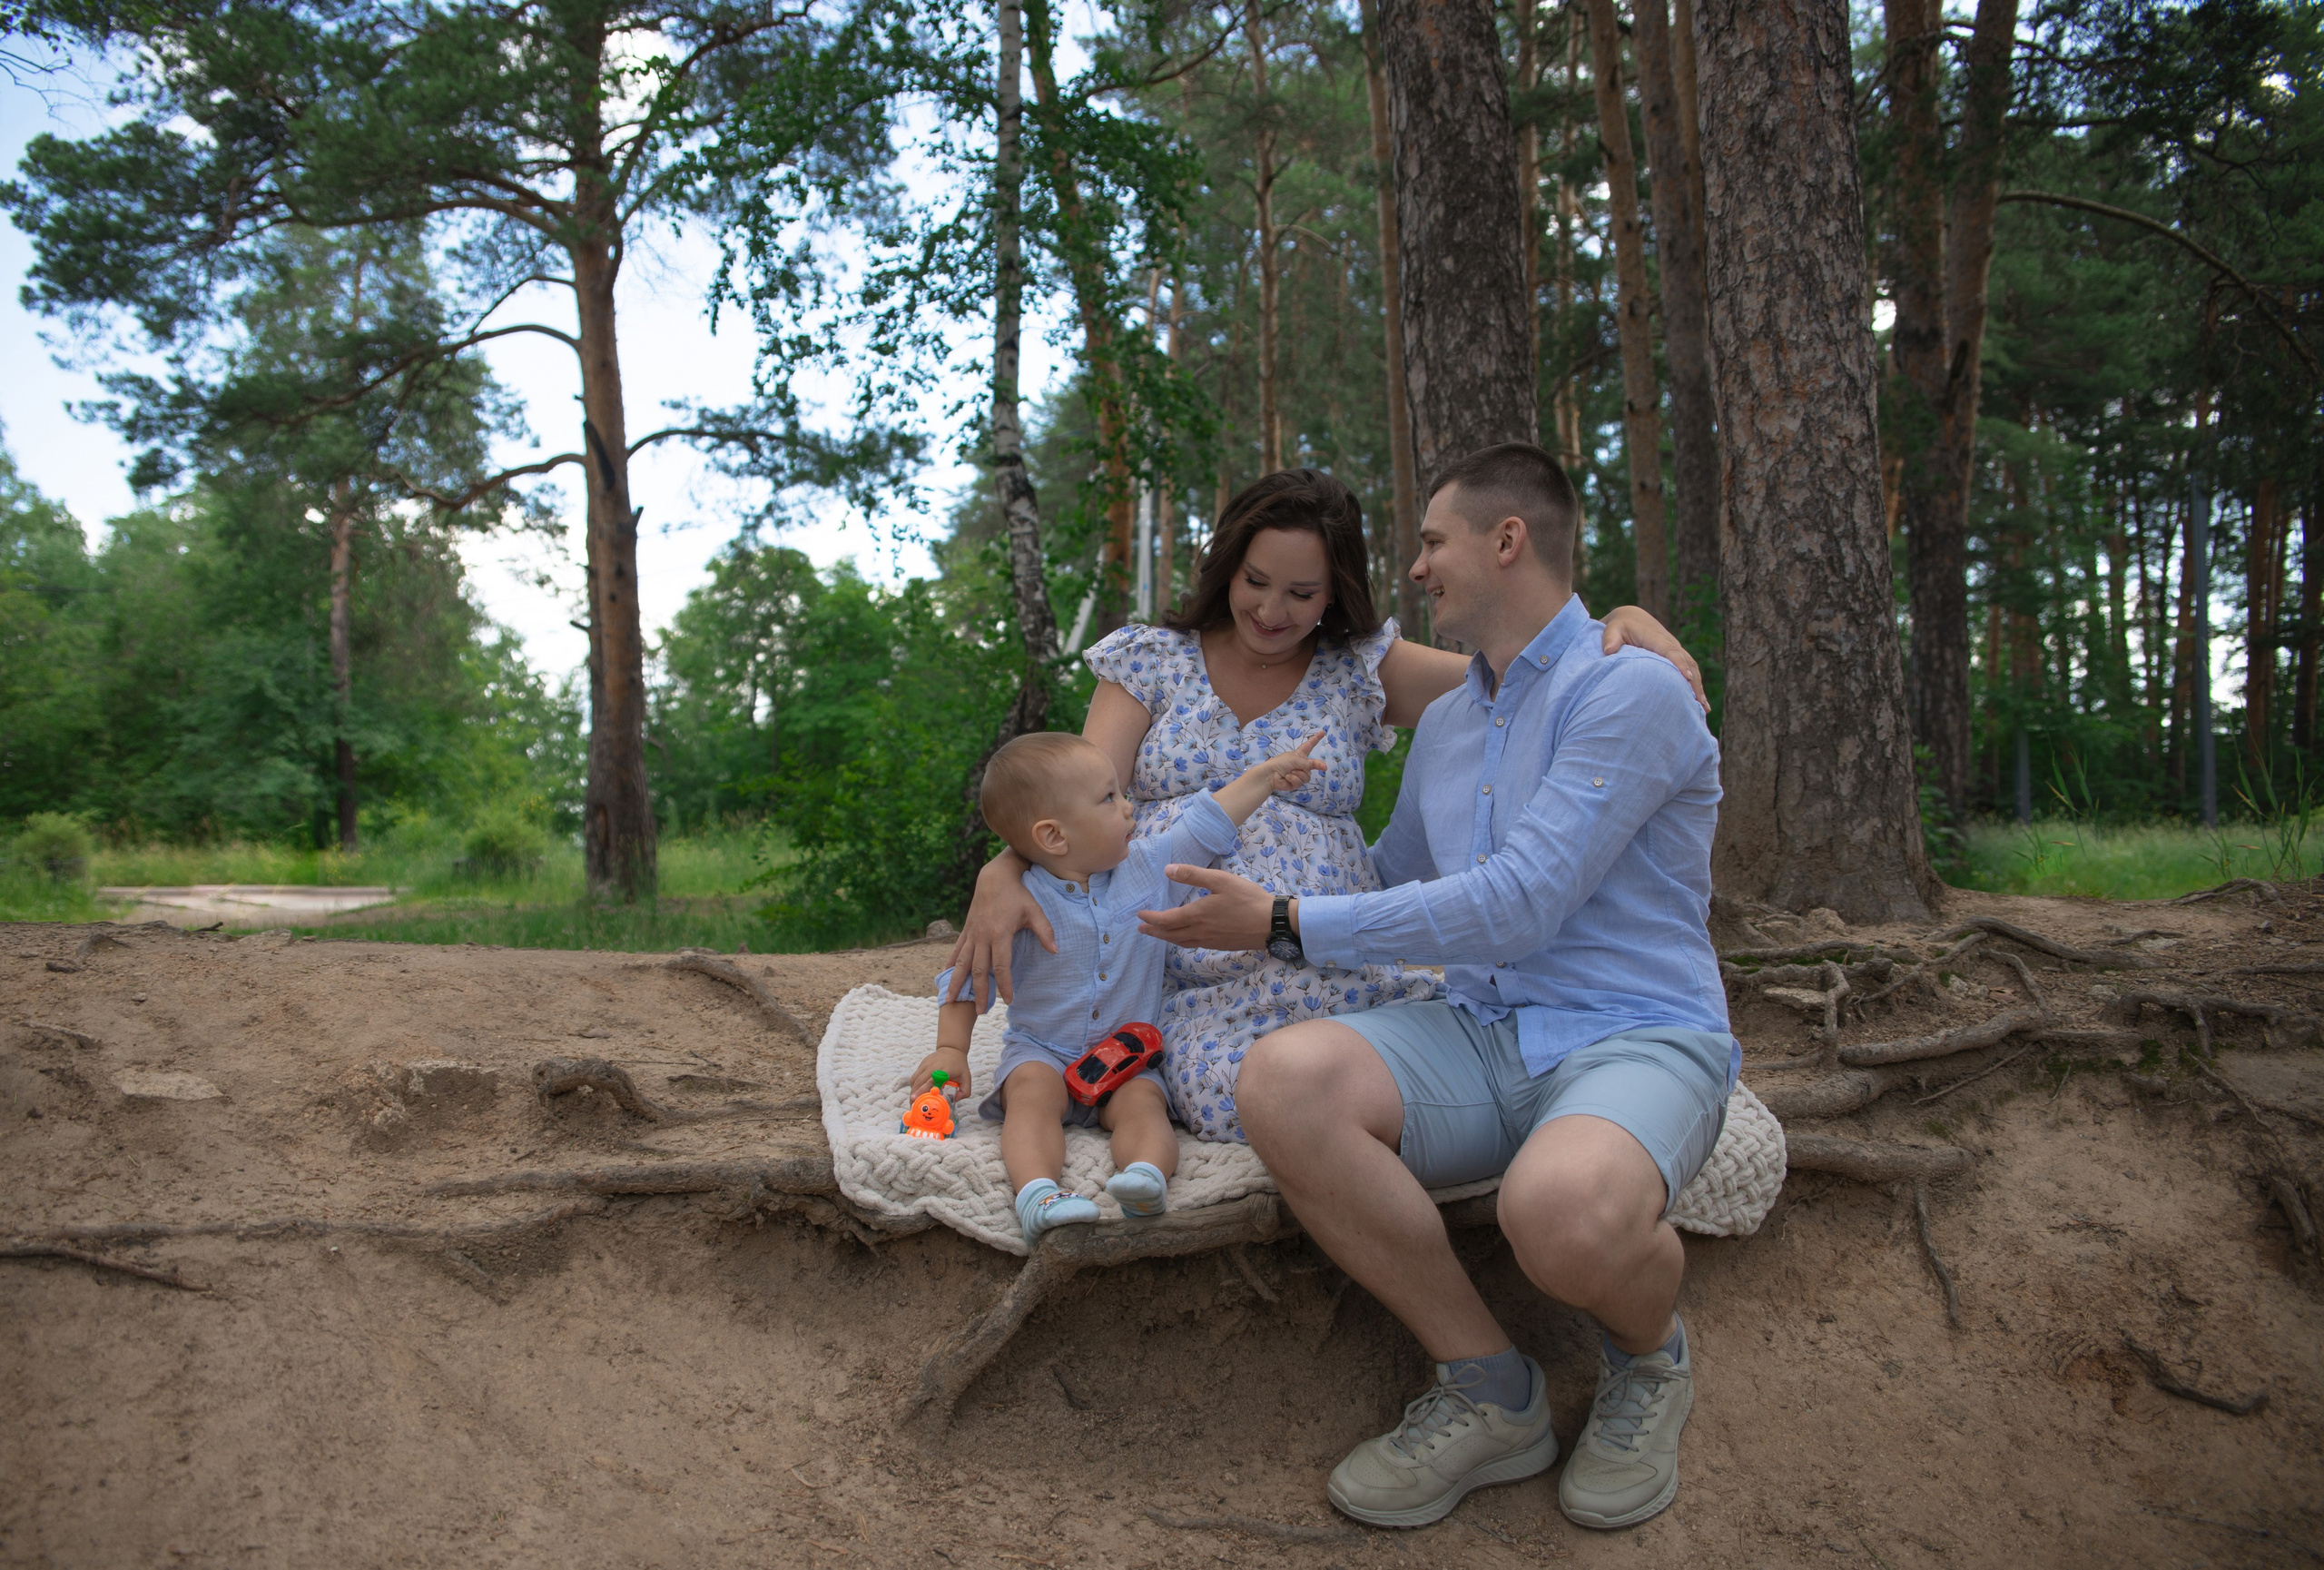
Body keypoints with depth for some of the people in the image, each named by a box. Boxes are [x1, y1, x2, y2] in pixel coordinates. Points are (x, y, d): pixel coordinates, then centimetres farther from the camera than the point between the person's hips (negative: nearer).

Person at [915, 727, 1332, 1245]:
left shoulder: (1147, 867, 0)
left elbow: (1207, 825, 9)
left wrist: (1267, 774, 11)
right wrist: (951, 1049, -12)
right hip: (1042, 1051, -2)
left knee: (1142, 1100, -27)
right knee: (1033, 1090, -32)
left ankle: (1147, 1170, -51)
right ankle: (1037, 1190, -51)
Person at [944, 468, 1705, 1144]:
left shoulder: (1360, 671, 12)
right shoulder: (1151, 662, 11)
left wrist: (1624, 621, -16)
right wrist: (1003, 873, -21)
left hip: (1331, 958, 2)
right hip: (1184, 971, -2)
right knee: (1235, 1096, -33)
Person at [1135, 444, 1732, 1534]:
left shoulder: (1632, 691, -9)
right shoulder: (1446, 721, 17)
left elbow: (1515, 907, -18)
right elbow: (1393, 887, 33)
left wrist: (1286, 925, -14)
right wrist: (1225, 927, 34)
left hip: (1636, 1045, -6)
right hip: (1483, 1037, 6)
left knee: (1562, 1209, -41)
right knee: (1285, 1079, -26)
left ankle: (1647, 1348, 1)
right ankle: (1489, 1390, -7)